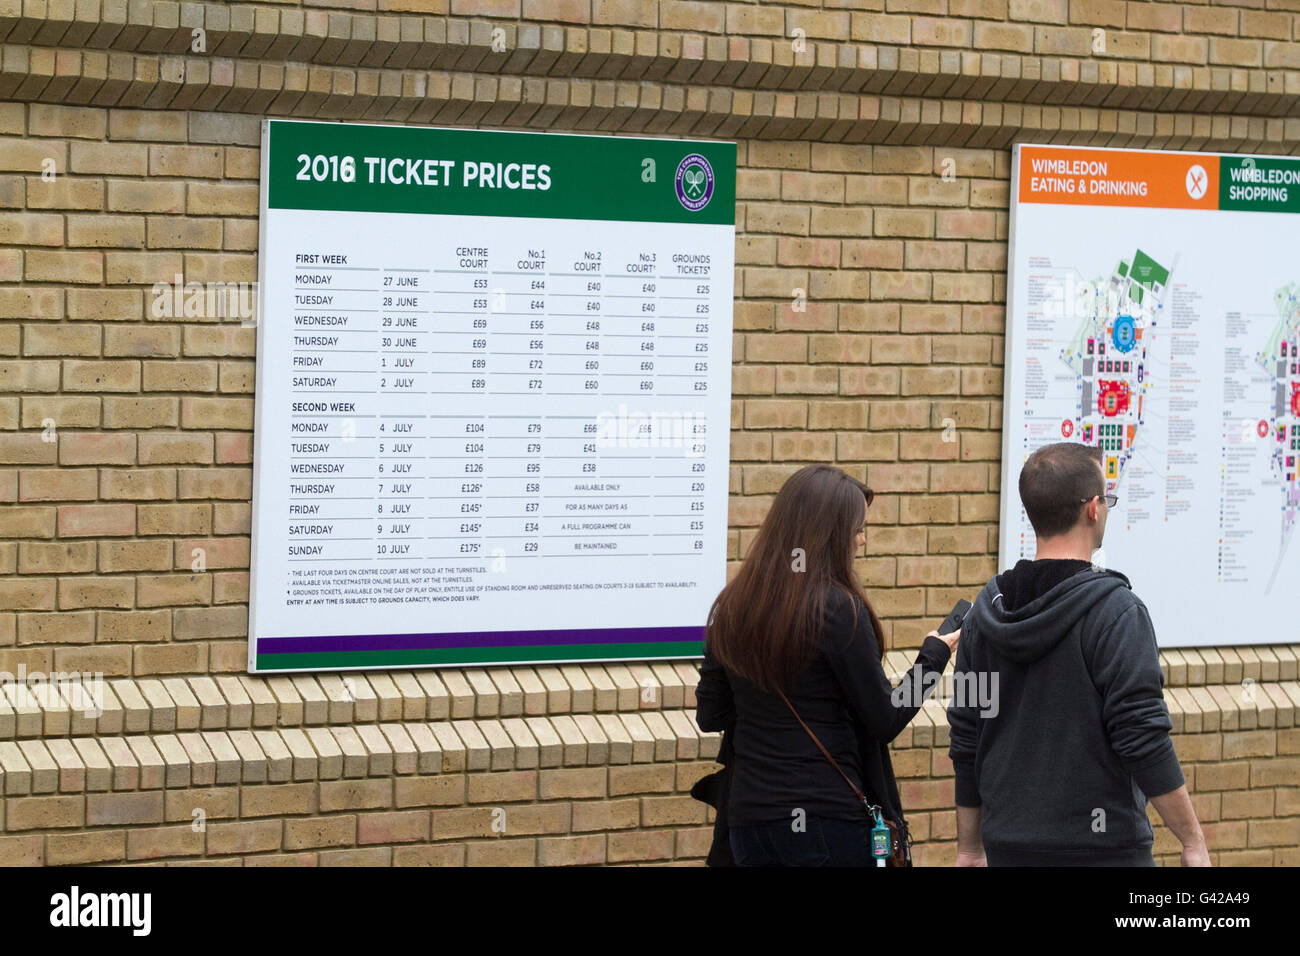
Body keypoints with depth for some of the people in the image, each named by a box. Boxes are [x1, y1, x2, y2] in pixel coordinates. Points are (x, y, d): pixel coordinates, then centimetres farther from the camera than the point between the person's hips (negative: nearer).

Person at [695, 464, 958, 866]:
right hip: (828, 815, -6)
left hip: (749, 818, 6)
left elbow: (710, 715, 9)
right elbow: (884, 722, -9)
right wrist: (934, 657, 5)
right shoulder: (838, 609, -14)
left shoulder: (730, 606, 4)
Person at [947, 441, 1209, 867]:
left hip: (1009, 846, 6)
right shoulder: (1115, 611, -13)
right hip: (1100, 847, -6)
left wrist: (970, 848, 18)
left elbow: (965, 742, 10)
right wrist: (1193, 843, -8)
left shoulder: (987, 608, 6)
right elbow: (1144, 738, -17)